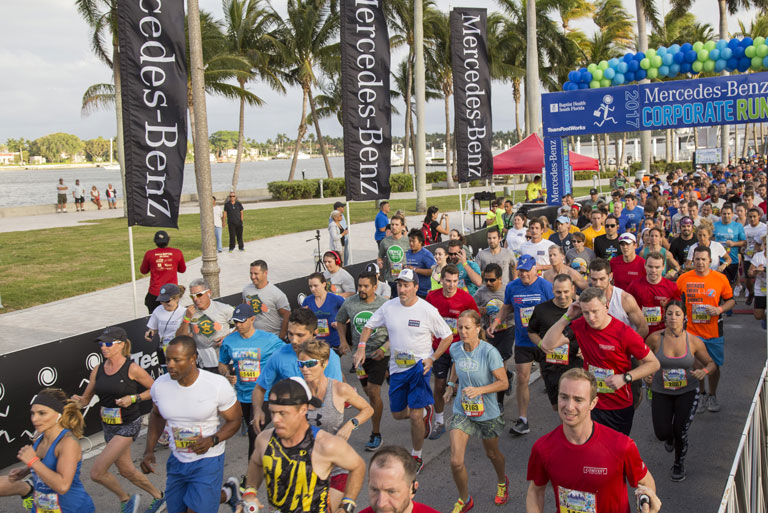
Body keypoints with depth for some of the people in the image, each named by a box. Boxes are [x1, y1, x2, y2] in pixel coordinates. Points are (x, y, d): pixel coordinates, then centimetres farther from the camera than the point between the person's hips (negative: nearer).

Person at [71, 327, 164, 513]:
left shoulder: (132, 368, -15)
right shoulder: (98, 370, 1)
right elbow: (86, 398, 7)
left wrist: (133, 398, -19)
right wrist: (78, 401, -15)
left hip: (128, 425, -7)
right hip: (109, 426, 7)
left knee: (97, 473, -11)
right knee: (126, 470, 19)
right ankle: (158, 496, 40)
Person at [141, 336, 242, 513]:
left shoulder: (218, 384, -20)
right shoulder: (160, 385, -9)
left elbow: (234, 420, -8)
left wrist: (212, 440, -26)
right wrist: (149, 450, 3)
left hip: (208, 460, -5)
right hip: (177, 460, 5)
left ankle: (228, 491, 25)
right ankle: (228, 492, 40)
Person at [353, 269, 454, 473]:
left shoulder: (428, 310, -12)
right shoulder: (389, 306, -2)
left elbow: (448, 336, -3)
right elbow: (369, 325, 11)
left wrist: (432, 358, -13)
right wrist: (361, 347, -5)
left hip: (419, 366, -4)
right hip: (397, 367, 5)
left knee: (415, 416, -9)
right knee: (398, 414, 14)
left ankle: (416, 456, 14)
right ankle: (425, 411, 45)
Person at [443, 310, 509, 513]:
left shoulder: (489, 352, -22)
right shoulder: (455, 349, -7)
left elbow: (503, 382, -19)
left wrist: (479, 390, -30)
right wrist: (451, 385, 12)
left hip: (488, 413, -2)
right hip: (461, 411, 3)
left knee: (492, 453, 23)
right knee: (456, 461, -8)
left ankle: (502, 481, 57)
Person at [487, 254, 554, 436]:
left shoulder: (545, 286, -11)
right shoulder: (511, 287, 0)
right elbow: (507, 307, 15)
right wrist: (496, 321, -1)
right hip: (522, 341, 2)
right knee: (522, 379, 1)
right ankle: (522, 420, 9)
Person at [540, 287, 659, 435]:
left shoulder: (624, 333, -20)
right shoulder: (580, 326, -9)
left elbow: (653, 363, -10)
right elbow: (547, 344, -14)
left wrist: (625, 378, -23)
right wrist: (567, 317, -19)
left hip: (621, 407, -1)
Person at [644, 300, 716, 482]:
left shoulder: (694, 341, -11)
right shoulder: (655, 338, -14)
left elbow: (711, 363, 3)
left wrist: (704, 371, -18)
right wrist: (646, 375, -14)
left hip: (687, 392, 0)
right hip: (661, 392, 0)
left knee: (680, 432, -4)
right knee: (662, 434, -6)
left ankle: (679, 464, 28)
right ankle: (670, 437, 35)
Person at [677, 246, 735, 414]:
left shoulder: (720, 278, -4)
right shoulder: (683, 279, -4)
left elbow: (731, 300, 5)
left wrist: (719, 309, -14)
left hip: (714, 331, 0)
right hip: (692, 330, 0)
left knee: (714, 364, 10)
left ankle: (712, 395, 30)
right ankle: (701, 394, 30)